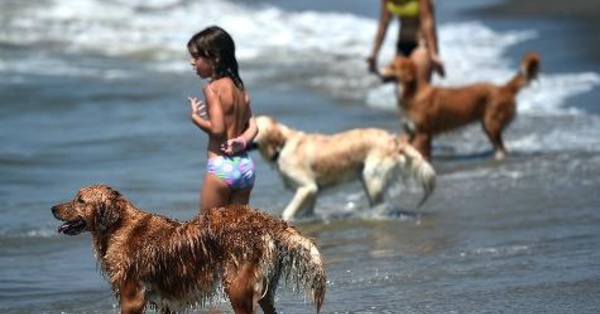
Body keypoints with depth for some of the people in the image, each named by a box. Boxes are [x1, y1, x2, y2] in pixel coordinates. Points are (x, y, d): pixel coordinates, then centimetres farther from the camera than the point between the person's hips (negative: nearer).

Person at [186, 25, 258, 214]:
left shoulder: (212, 88, -11)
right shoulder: (240, 87, 12)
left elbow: (217, 128, -18)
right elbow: (253, 126, 6)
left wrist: (195, 116, -2)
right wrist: (242, 141, -10)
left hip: (220, 166, -7)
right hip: (245, 165, 7)